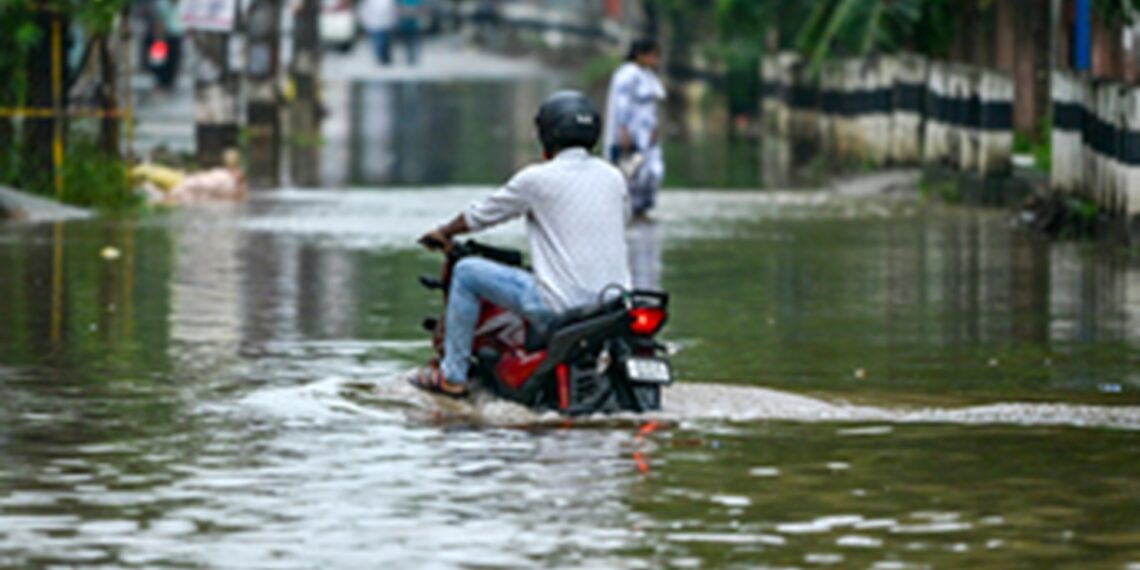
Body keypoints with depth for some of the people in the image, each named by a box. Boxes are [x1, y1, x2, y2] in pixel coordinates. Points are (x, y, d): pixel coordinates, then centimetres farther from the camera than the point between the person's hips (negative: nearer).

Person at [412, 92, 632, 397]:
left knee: (466, 272, 8)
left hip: (562, 305, -6)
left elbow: (482, 214, 6)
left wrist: (443, 232, 26)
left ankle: (452, 375, 13)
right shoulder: (614, 178, 8)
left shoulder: (538, 179, -7)